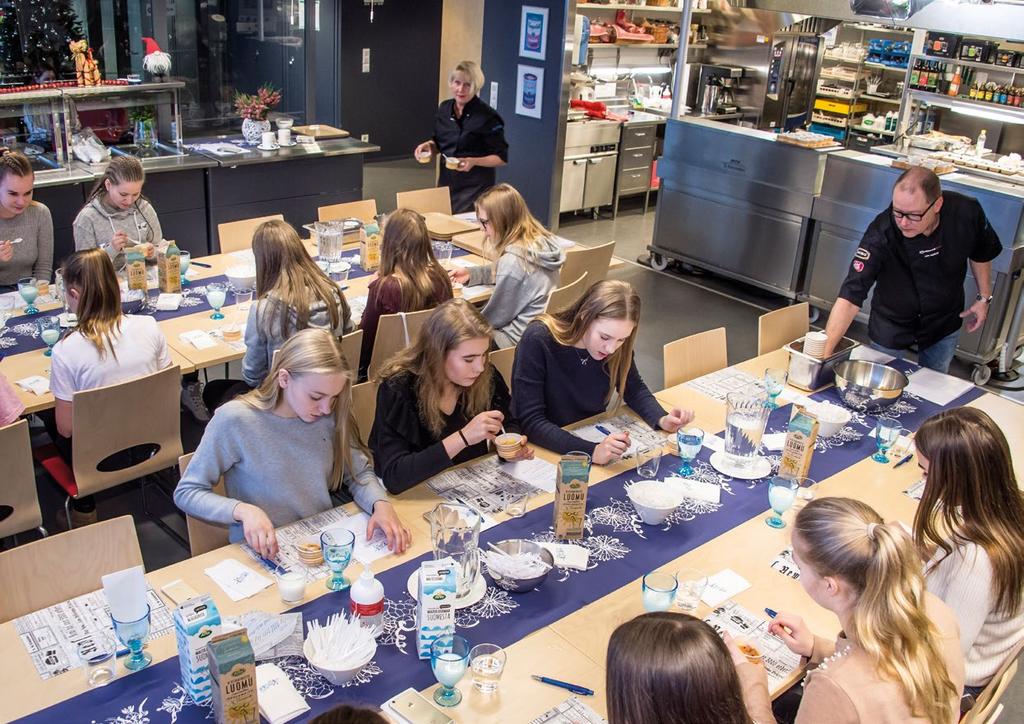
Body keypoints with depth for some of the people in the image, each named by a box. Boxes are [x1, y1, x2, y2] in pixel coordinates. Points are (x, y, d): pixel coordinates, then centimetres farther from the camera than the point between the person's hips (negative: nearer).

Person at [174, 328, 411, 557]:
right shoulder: (234, 420, -16)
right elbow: (186, 492, -9)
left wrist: (381, 504, -15)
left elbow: (359, 472, 7)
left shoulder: (330, 416, -4)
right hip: (262, 553, 0)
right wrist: (243, 511, -26)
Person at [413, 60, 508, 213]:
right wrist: (429, 145, -2)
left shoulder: (488, 117, -13)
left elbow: (501, 158, -11)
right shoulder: (444, 109, 5)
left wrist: (473, 161, -23)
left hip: (475, 188, -6)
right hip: (446, 183, 6)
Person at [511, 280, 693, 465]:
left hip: (594, 438, 4)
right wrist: (592, 451, -36)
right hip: (545, 449, -3)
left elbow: (634, 389, 6)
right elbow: (531, 421, -25)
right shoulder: (538, 340, -23)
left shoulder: (615, 345, -10)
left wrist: (661, 419, -13)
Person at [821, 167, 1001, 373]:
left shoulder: (966, 213, -25)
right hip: (892, 323, -3)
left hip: (945, 321, 3)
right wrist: (825, 352, -48)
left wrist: (984, 297, 3)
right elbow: (850, 296, -40)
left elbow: (981, 254, 0)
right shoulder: (881, 233, -35)